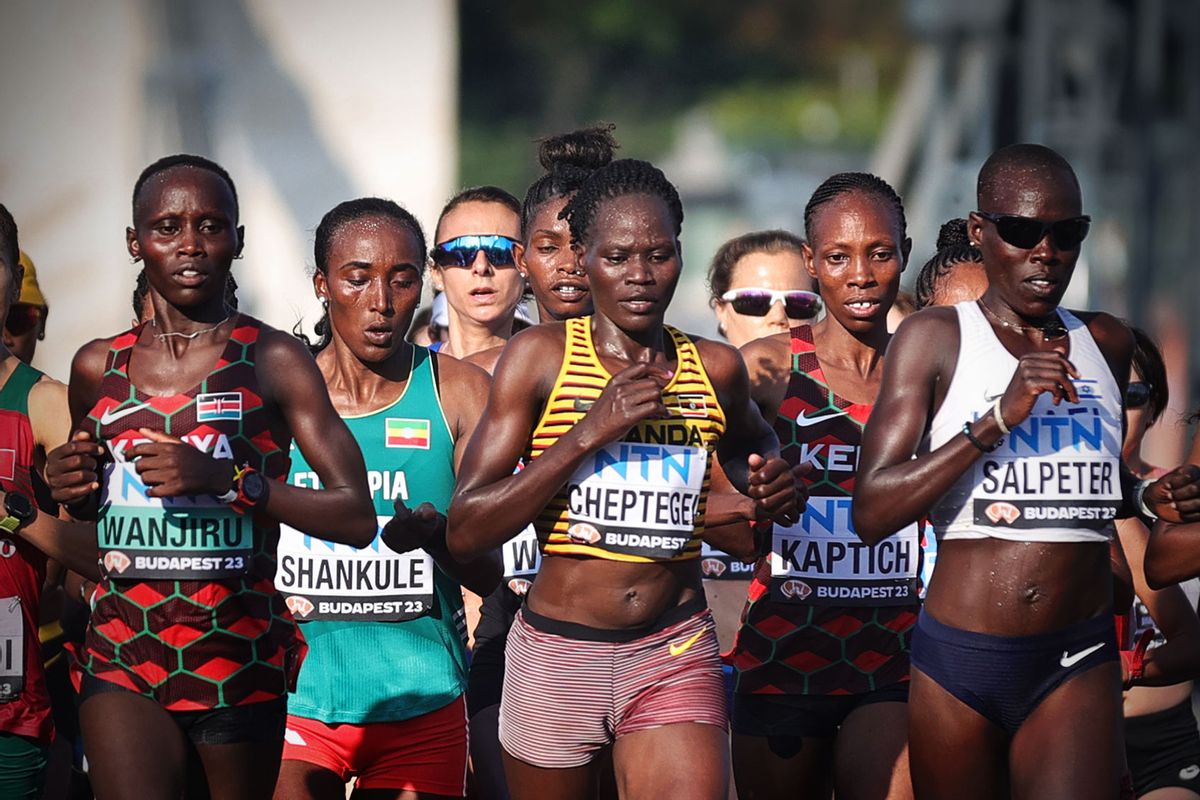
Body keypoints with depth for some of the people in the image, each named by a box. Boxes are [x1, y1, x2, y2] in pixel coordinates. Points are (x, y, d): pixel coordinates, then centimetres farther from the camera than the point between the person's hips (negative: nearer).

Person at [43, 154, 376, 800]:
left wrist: (230, 479, -18)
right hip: (122, 656, 2)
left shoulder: (273, 361, -1)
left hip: (240, 658, -1)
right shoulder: (97, 367, 11)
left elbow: (357, 517, -7)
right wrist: (69, 491, 3)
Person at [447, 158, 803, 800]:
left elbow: (749, 442, 31)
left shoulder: (714, 369, 5)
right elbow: (465, 531, -10)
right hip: (557, 651, -1)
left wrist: (772, 487, 7)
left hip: (676, 652, 1)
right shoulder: (541, 355, -4)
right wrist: (589, 431, -17)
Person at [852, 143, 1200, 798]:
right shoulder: (934, 338, -2)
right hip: (958, 661, -2)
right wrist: (1001, 416, -18)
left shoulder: (1106, 344, 12)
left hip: (1077, 668, 2)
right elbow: (871, 514, -11)